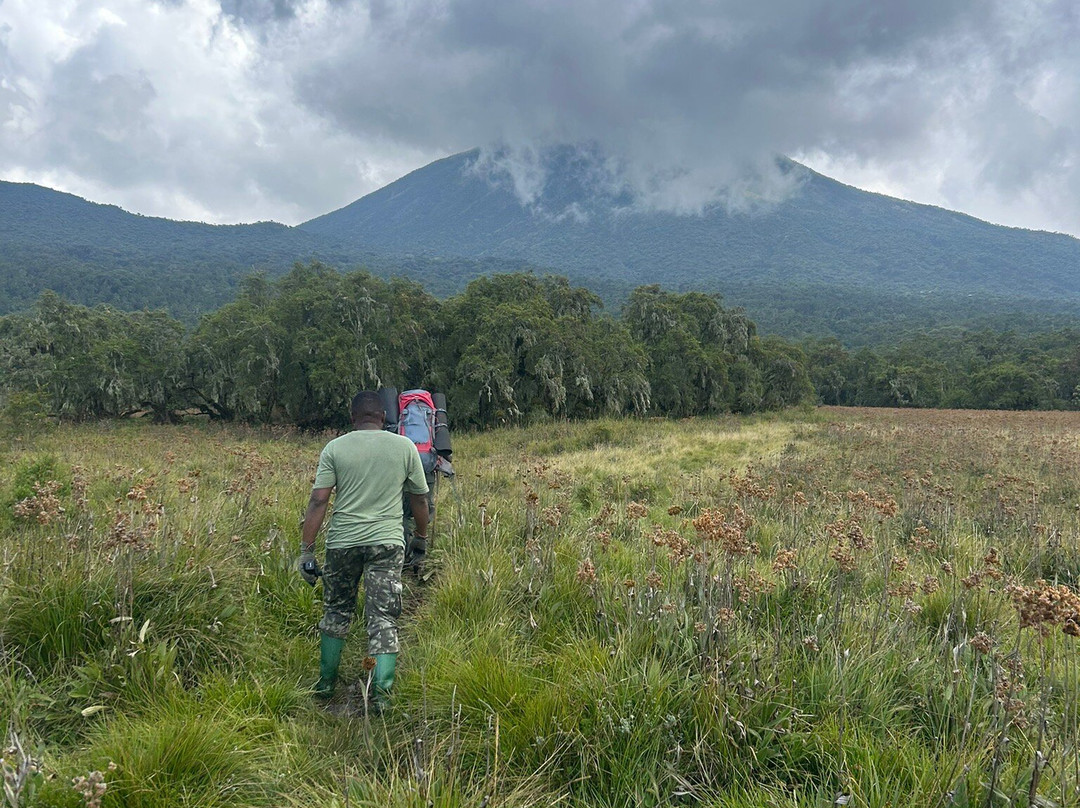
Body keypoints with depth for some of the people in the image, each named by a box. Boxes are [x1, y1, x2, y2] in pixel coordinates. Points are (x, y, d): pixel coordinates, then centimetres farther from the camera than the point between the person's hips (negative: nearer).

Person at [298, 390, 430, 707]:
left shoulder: (334, 448, 1)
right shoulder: (405, 447, 3)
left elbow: (318, 500, -5)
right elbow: (419, 498, 10)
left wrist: (306, 549, -2)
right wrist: (422, 534, 26)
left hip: (343, 542, 1)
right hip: (387, 542, -1)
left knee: (336, 611, 18)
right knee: (383, 618, 2)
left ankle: (326, 681, 29)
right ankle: (380, 690, -6)